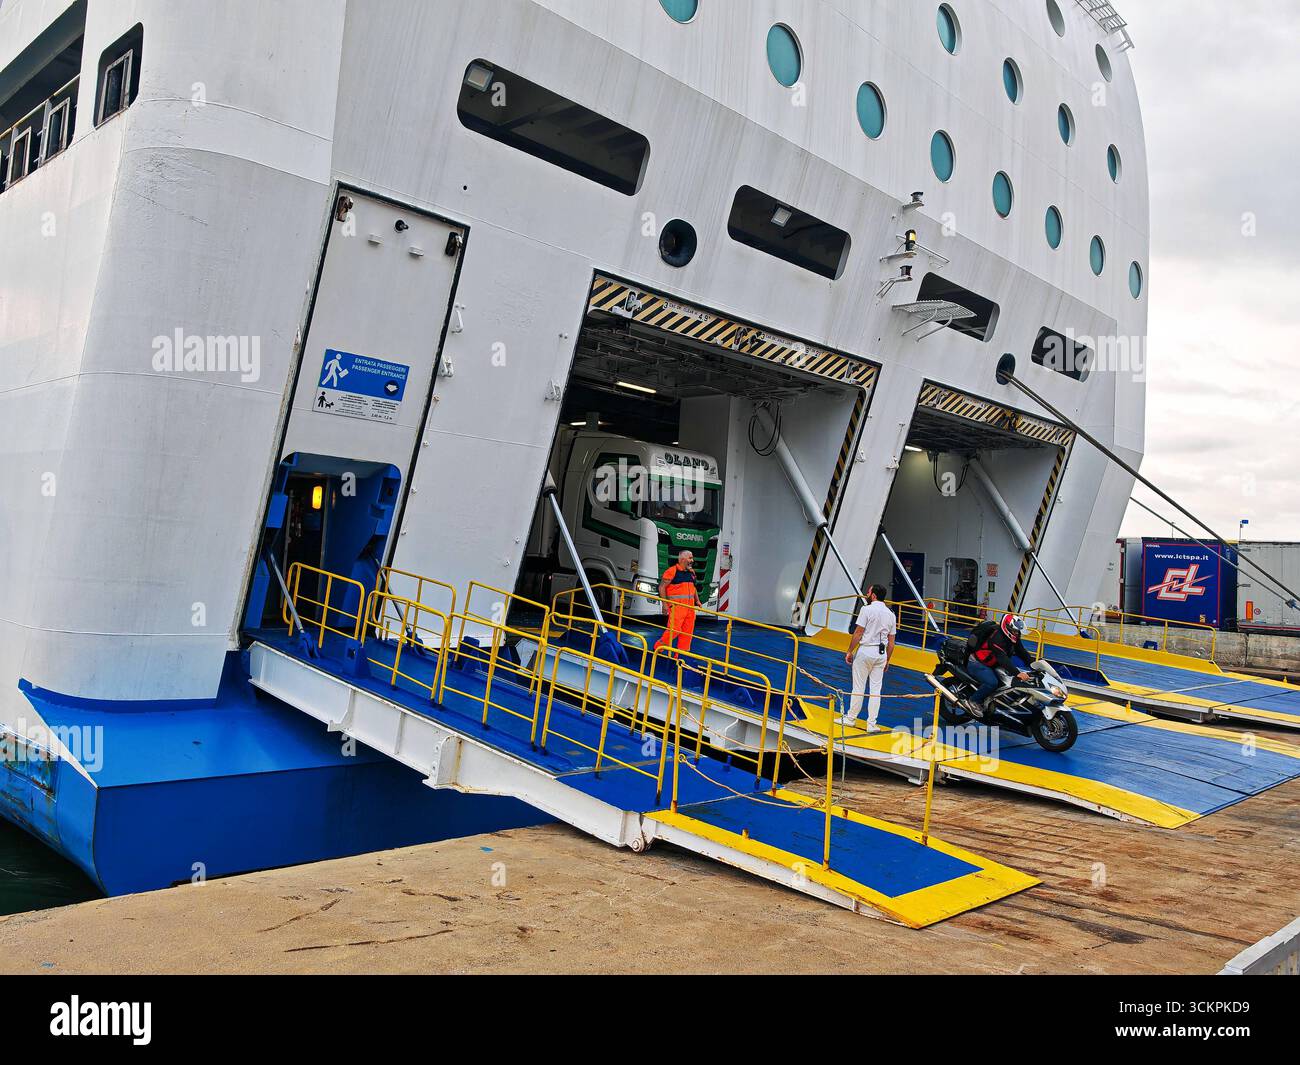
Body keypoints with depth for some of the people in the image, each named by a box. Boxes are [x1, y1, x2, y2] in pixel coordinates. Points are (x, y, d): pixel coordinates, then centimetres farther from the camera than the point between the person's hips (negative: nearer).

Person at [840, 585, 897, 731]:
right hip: (881, 653, 5)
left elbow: (858, 633, -12)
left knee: (859, 687, 4)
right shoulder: (891, 614, 7)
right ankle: (871, 723, 6)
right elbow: (891, 642, 9)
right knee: (876, 689, 6)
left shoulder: (867, 610, -10)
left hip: (865, 651, -5)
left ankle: (851, 718, 14)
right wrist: (887, 660, 17)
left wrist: (850, 652, -4)